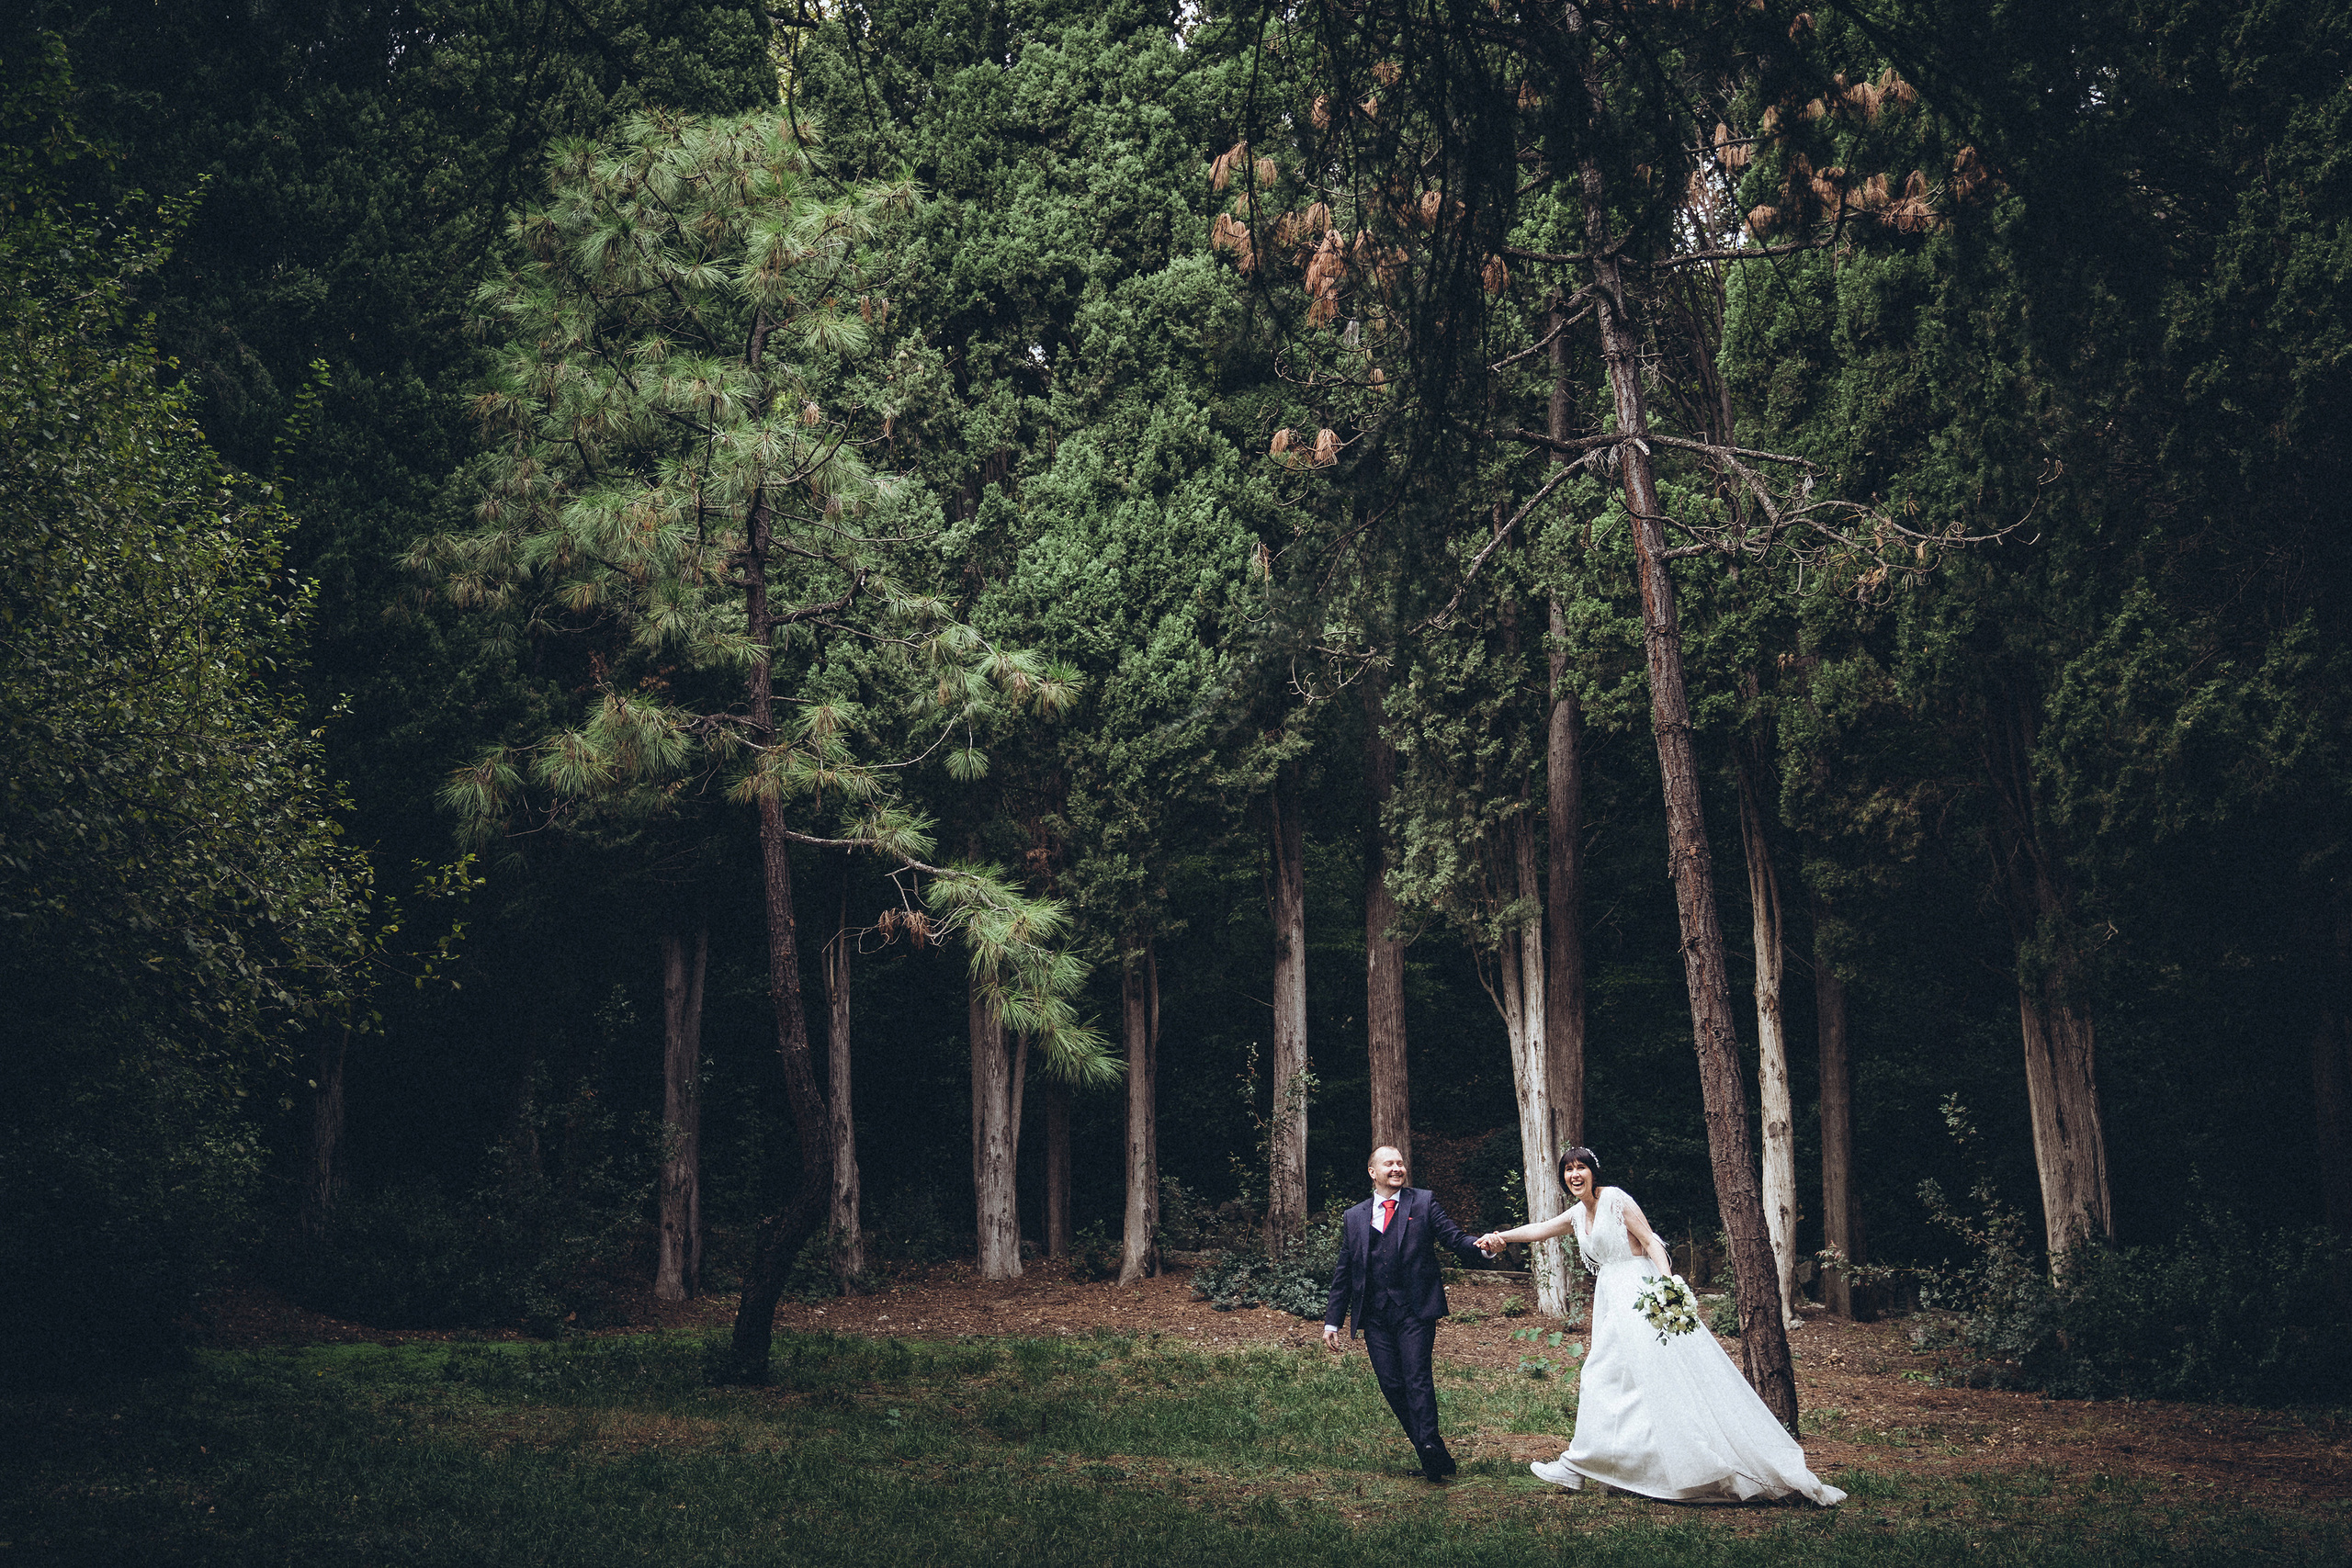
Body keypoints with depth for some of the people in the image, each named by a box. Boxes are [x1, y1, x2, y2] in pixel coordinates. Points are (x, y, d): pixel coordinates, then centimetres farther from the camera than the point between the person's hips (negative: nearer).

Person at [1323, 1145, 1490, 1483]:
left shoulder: (1424, 1202, 8)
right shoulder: (1354, 1218, 15)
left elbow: (1453, 1237, -2)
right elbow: (1343, 1273, 17)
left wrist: (1479, 1247, -24)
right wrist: (1333, 1319, 12)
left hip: (1415, 1309, -3)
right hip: (1374, 1314, 3)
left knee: (1417, 1379, -15)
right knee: (1392, 1385, 1)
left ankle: (1429, 1450, -18)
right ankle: (1434, 1455, 9)